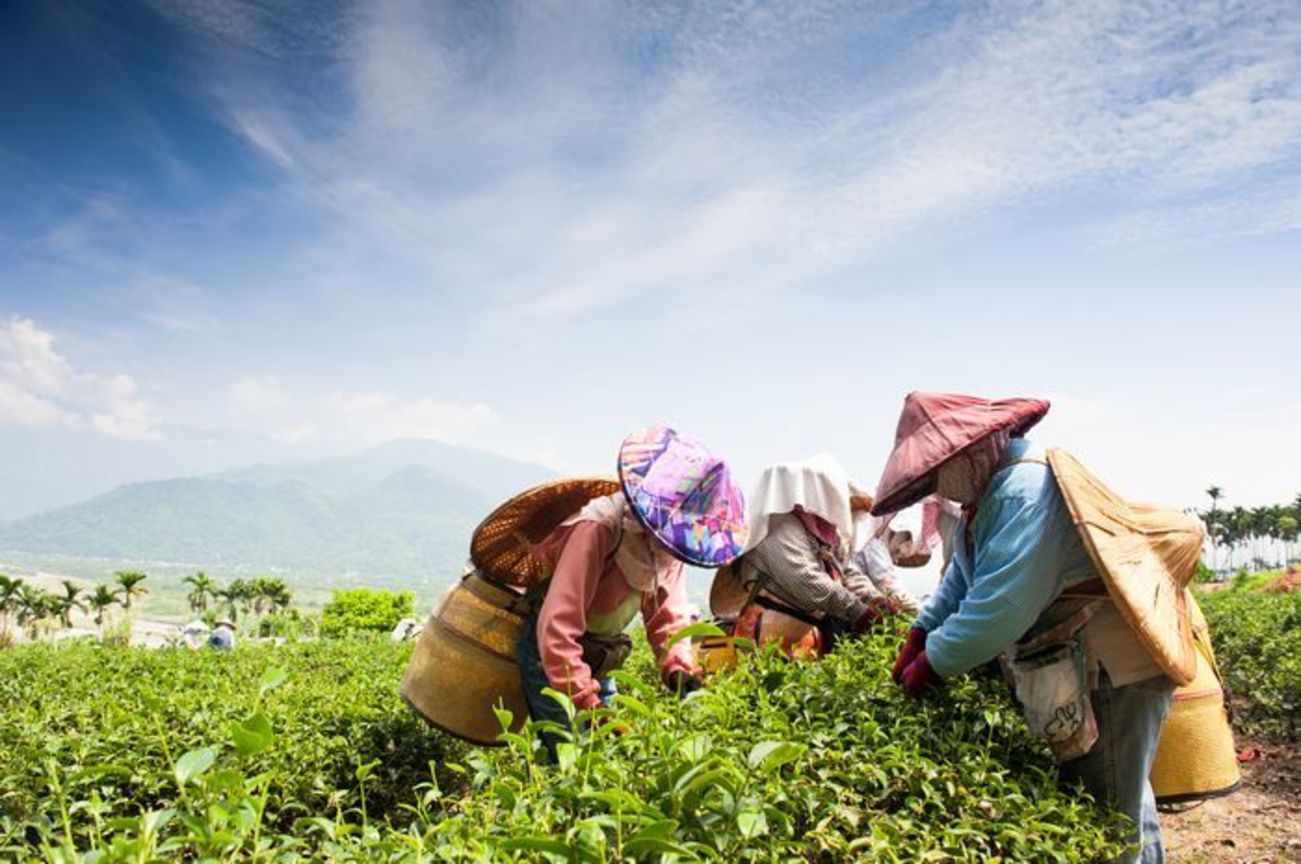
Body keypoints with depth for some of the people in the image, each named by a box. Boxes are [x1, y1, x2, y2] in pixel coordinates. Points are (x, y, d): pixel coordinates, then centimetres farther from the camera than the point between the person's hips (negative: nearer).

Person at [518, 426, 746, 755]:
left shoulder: (669, 539, -7)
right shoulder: (599, 528, -30)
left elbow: (668, 615, -1)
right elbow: (556, 627, -34)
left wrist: (680, 669, -19)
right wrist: (589, 706, -35)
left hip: (595, 660, 7)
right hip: (549, 653, -7)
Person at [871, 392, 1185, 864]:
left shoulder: (1028, 489, -23)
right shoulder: (990, 492, 11)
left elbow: (1004, 604, -29)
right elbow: (960, 580, 14)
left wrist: (934, 663, -18)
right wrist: (919, 636, 2)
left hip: (1110, 664, -10)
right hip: (1067, 665, 10)